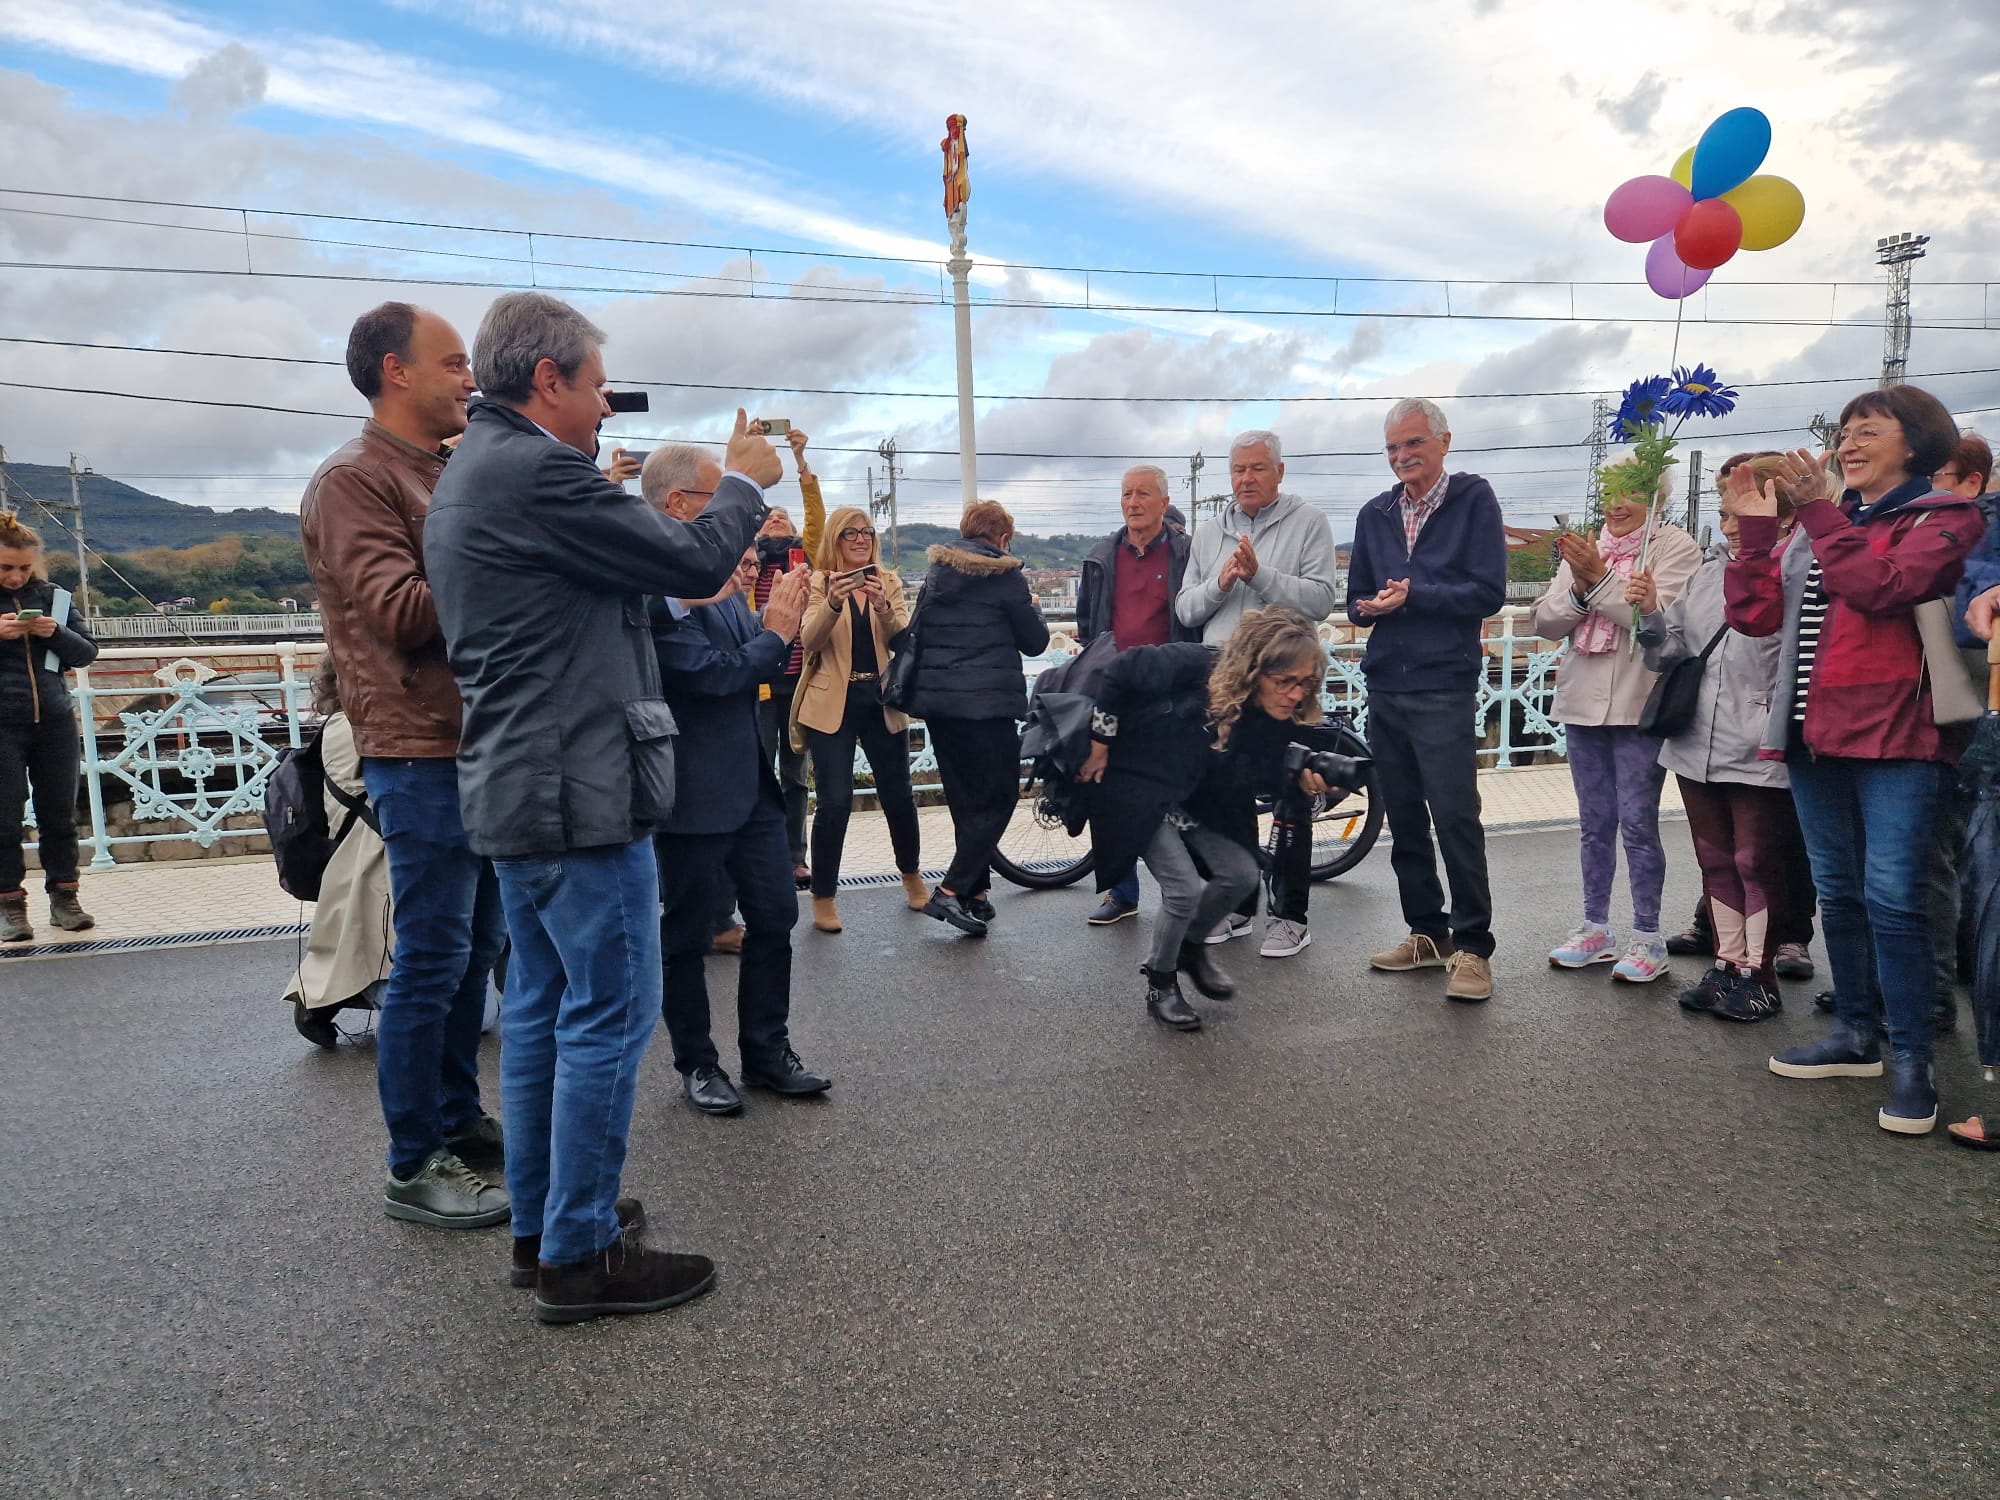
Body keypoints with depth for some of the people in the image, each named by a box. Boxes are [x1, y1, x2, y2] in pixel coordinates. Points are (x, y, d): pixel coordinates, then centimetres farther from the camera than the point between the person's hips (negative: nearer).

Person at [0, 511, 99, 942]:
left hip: (54, 722, 3)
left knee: (59, 815, 8)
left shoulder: (51, 597, 8)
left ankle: (63, 898, 17)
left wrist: (57, 633, -10)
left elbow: (87, 652, 9)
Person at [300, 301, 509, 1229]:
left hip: (483, 746, 9)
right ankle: (413, 1168, 10)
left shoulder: (448, 476, 18)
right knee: (431, 961, -3)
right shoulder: (355, 480, -9)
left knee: (477, 945, 15)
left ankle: (458, 1121, 29)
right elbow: (402, 613, -20)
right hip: (422, 753, -9)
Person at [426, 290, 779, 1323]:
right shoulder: (532, 470, -16)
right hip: (579, 792, -11)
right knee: (611, 1011, -3)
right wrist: (744, 482, 4)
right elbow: (695, 563, -12)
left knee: (541, 1004, 16)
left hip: (512, 791, 11)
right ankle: (580, 1253, 8)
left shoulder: (469, 474, 17)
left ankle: (538, 1223, 27)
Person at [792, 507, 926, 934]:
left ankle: (912, 876, 32)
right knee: (836, 801, -10)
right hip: (833, 704, -3)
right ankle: (823, 896, 6)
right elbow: (810, 641, -12)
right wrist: (833, 602, -30)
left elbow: (903, 641, -4)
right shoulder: (818, 583, 1)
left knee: (898, 795, 8)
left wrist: (883, 606, -23)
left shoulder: (889, 582, 9)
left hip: (881, 701, 3)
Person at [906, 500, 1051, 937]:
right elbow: (1035, 642, 0)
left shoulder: (936, 573, 13)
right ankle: (951, 892, -9)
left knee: (965, 799, 14)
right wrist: (1033, 609, 17)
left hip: (935, 699, 7)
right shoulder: (1004, 576, -6)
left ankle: (975, 892, 18)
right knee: (998, 797, 0)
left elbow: (920, 635, 22)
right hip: (987, 701, -7)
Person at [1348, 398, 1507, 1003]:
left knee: (1456, 818, -7)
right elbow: (1357, 603, 13)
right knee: (1403, 820, 10)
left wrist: (1413, 596, -14)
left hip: (1444, 690, -5)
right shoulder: (1375, 515, 14)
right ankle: (1427, 933, 22)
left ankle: (1472, 947, 3)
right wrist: (1374, 606, -9)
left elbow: (1488, 592, -10)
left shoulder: (1474, 501, 0)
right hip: (1384, 688, 6)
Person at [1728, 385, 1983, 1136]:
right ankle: (1854, 1034, 24)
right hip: (1817, 734, 6)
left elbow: (1882, 589, -19)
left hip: (1896, 736, -6)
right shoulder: (1818, 527, 17)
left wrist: (1820, 512, -16)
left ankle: (1912, 1062, 0)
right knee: (1838, 892, 12)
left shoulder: (1943, 517, 0)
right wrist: (1754, 531, 3)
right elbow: (1754, 615, 9)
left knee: (1891, 897, -10)